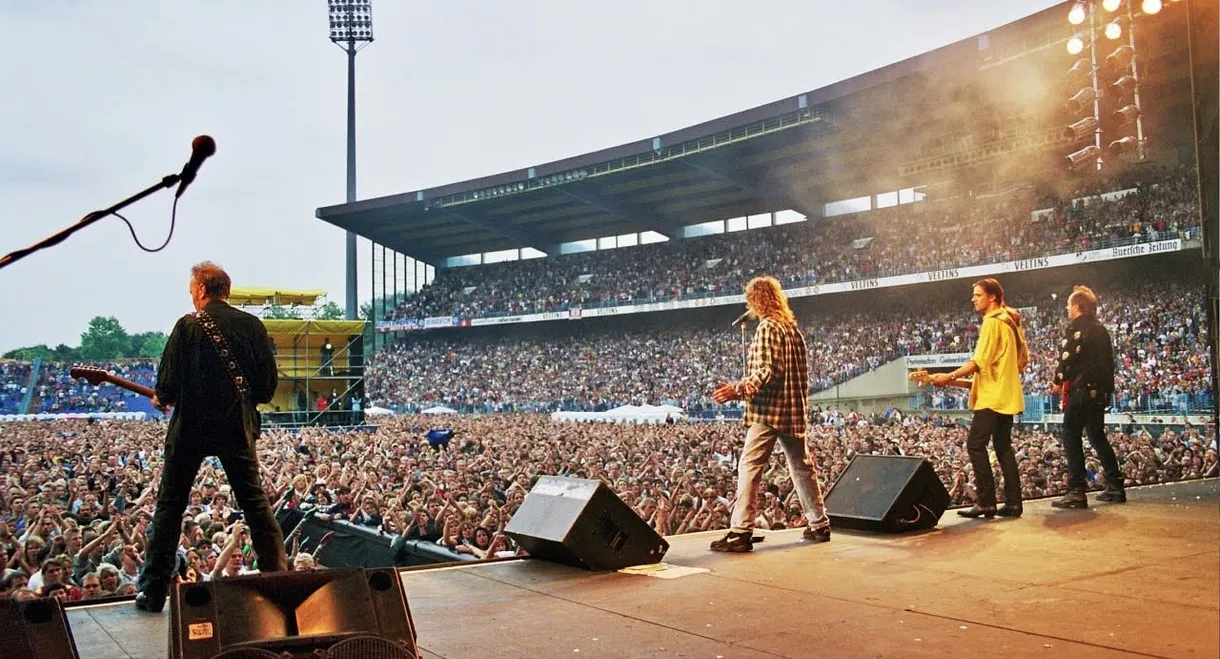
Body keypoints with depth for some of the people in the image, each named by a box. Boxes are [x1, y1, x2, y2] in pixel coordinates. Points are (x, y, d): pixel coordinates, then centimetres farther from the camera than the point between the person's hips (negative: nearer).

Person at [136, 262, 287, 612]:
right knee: (255, 503, 10)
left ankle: (153, 592, 11)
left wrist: (161, 398, 12)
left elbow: (168, 383, -10)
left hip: (191, 426, -2)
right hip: (237, 426, 3)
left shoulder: (188, 326, -8)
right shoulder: (252, 325, 1)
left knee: (170, 505, 8)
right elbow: (269, 384, 2)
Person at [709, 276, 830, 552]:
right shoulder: (792, 326, 16)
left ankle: (741, 532, -12)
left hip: (769, 409, -8)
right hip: (795, 409, 9)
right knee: (801, 467, 16)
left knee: (749, 467, -9)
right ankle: (819, 525, 22)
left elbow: (768, 371, -19)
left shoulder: (768, 326, -9)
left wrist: (739, 389, -21)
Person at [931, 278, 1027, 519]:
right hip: (1007, 394, 10)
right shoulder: (1009, 322, 17)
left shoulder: (992, 321, -12)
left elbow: (980, 361, -20)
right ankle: (1013, 502, 9)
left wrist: (950, 377, -22)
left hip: (993, 395, -10)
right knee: (1003, 447, 10)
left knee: (975, 444, -10)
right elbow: (1021, 359, 22)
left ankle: (986, 501, -13)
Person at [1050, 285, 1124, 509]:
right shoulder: (1101, 329, 17)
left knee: (1071, 437, -7)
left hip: (1082, 389, -9)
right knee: (1097, 436, 17)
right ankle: (1115, 488, 20)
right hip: (1101, 390, 9)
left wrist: (1057, 380, -3)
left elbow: (1067, 356, -17)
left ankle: (1077, 492, -11)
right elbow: (1107, 359, 20)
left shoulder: (1078, 326, -9)